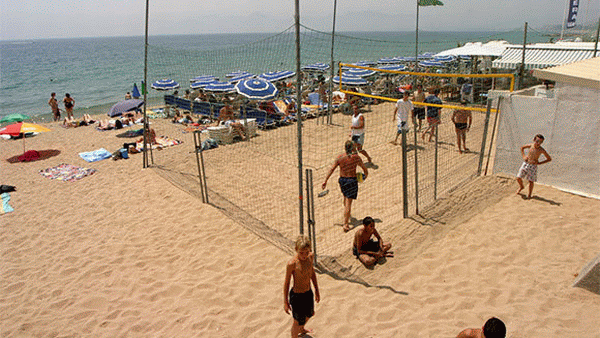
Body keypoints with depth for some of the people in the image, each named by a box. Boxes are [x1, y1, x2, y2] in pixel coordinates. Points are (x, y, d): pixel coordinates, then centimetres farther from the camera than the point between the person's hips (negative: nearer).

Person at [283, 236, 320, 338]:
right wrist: (285, 302, -8)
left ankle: (301, 329, 64)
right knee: (298, 321, 13)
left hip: (308, 292, 7)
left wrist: (317, 291, 16)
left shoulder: (310, 256, -12)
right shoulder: (292, 263, -30)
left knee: (309, 314, 32)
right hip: (297, 296, -7)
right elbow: (286, 283, -17)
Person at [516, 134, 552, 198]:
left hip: (533, 166, -2)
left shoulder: (542, 150, -12)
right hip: (525, 164, 2)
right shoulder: (530, 145, -6)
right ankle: (521, 187, 32)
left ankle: (529, 194, 21)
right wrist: (523, 156, 3)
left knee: (531, 181, -1)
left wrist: (539, 163, -9)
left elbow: (549, 159, -3)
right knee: (518, 178, 0)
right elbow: (522, 148, 15)